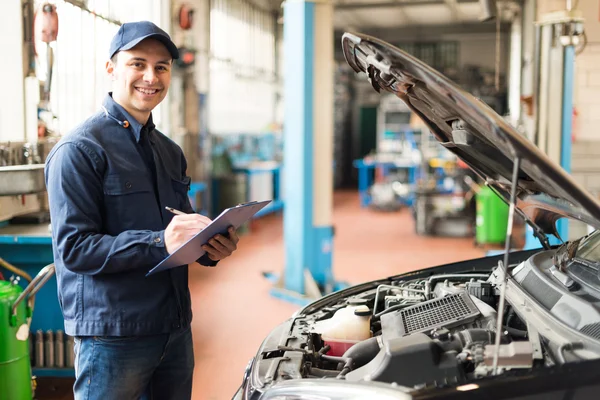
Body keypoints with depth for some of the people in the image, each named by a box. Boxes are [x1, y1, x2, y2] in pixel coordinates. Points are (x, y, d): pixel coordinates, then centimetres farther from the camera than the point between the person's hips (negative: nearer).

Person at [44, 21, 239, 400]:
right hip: (112, 335, -7)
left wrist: (211, 247, -2)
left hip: (175, 328, 7)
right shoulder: (79, 150, -11)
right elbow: (73, 248, -17)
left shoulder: (171, 152, 15)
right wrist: (159, 242, -28)